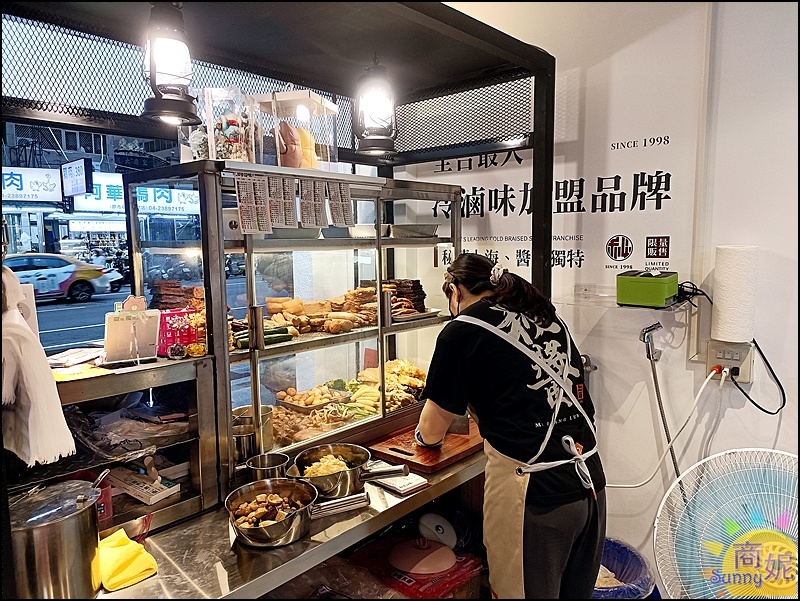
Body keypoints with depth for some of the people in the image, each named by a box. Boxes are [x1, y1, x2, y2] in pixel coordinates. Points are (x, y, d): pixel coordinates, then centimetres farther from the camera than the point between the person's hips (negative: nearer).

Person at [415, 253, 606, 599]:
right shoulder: (545, 314, 11)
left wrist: (423, 434, 23)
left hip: (533, 494, -7)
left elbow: (431, 432, 1)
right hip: (590, 482, 7)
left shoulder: (462, 331, -7)